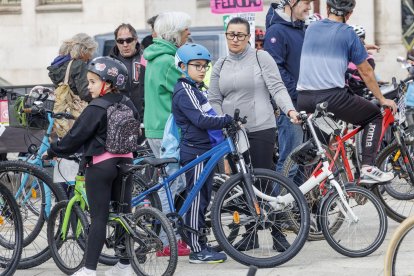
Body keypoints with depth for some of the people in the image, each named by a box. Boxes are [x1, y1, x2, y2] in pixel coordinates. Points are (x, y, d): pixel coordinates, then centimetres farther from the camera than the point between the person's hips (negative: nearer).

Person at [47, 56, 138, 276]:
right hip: (125, 162, 6)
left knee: (99, 217, -6)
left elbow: (76, 136, -13)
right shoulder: (128, 107, 6)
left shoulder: (95, 110, -15)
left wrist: (53, 151, -1)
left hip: (100, 165, -6)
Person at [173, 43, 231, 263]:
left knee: (202, 199, 13)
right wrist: (229, 119, -24)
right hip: (195, 152, -10)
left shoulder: (194, 90, 19)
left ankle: (200, 245, 19)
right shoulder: (184, 92, -14)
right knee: (197, 200, -8)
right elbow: (200, 120, -24)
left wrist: (226, 123, 18)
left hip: (203, 150, 10)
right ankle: (198, 251, -6)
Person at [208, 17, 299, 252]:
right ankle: (250, 234, 15)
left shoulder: (261, 58, 0)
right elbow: (215, 101, 12)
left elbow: (277, 88, -7)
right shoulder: (220, 66, 12)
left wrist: (290, 109, -23)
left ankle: (277, 233, 3)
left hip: (261, 129, -4)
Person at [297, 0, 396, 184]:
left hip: (304, 100, 5)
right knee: (374, 116, 14)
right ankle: (367, 169, 1)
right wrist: (382, 100, 19)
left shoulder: (311, 29, 16)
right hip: (333, 97, -5)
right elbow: (366, 72, 7)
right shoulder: (348, 34, 2)